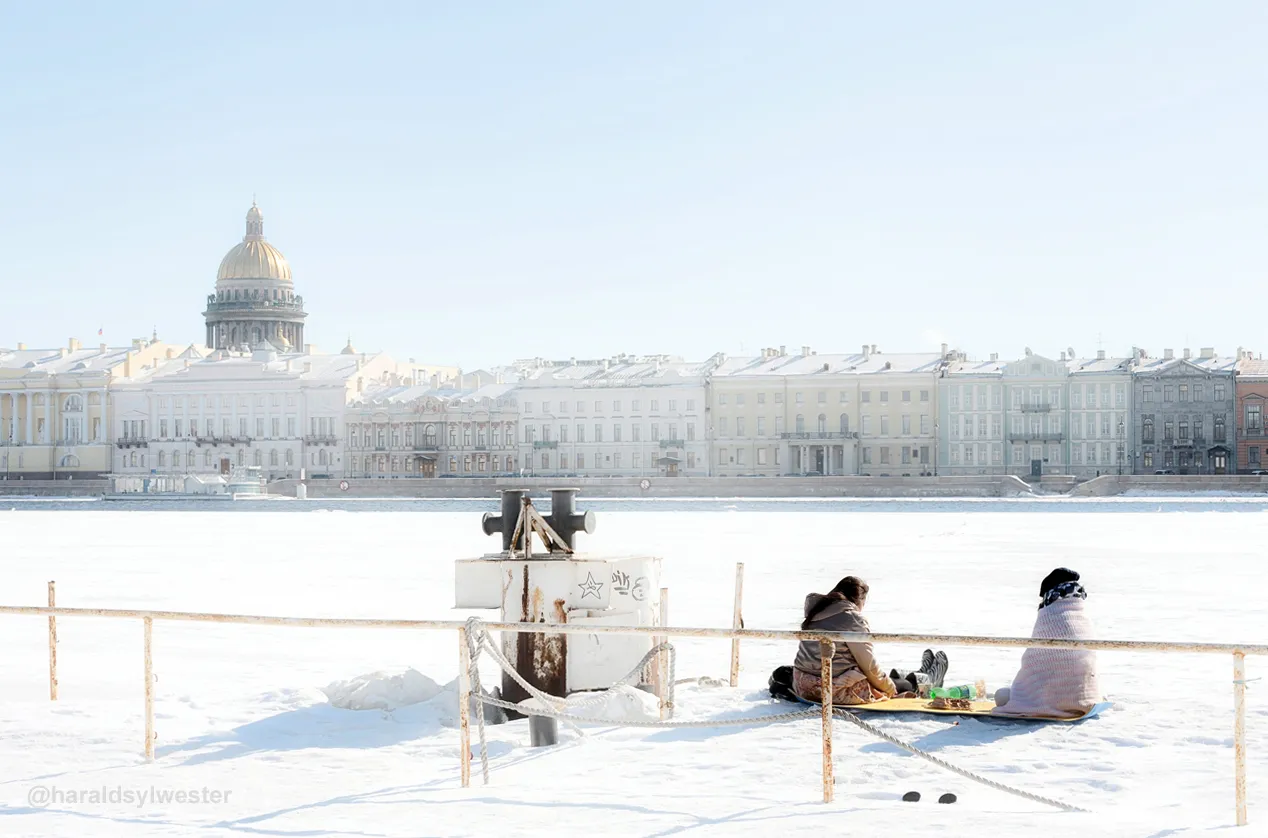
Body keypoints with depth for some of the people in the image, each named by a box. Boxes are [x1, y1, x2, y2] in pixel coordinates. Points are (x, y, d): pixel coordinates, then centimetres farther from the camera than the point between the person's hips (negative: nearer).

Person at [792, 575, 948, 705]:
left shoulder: (816, 612, 9)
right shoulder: (853, 618, -16)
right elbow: (868, 663, -13)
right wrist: (889, 687, 5)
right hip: (836, 691, -8)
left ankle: (918, 676, 53)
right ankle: (927, 680, 44)